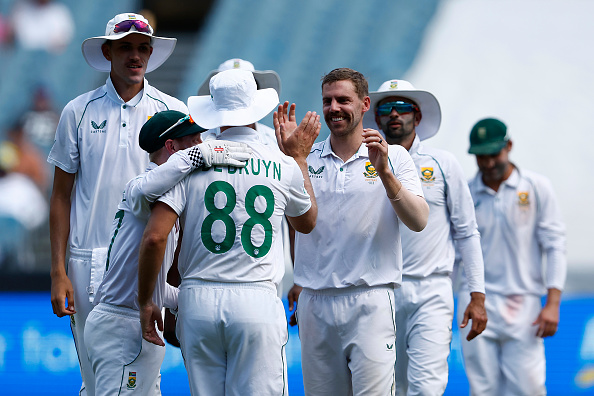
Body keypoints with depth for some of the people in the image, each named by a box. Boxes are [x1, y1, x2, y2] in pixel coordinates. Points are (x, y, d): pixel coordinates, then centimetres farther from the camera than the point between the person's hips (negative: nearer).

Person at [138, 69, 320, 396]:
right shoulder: (285, 167, 4)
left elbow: (154, 238, -7)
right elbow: (306, 222, 27)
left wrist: (145, 301, 5)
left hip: (198, 300, 1)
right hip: (257, 301, -1)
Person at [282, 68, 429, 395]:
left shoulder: (394, 157, 3)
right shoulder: (305, 158, 10)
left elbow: (418, 221, -10)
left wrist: (385, 174, -19)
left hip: (370, 302, -3)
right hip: (314, 303, 3)